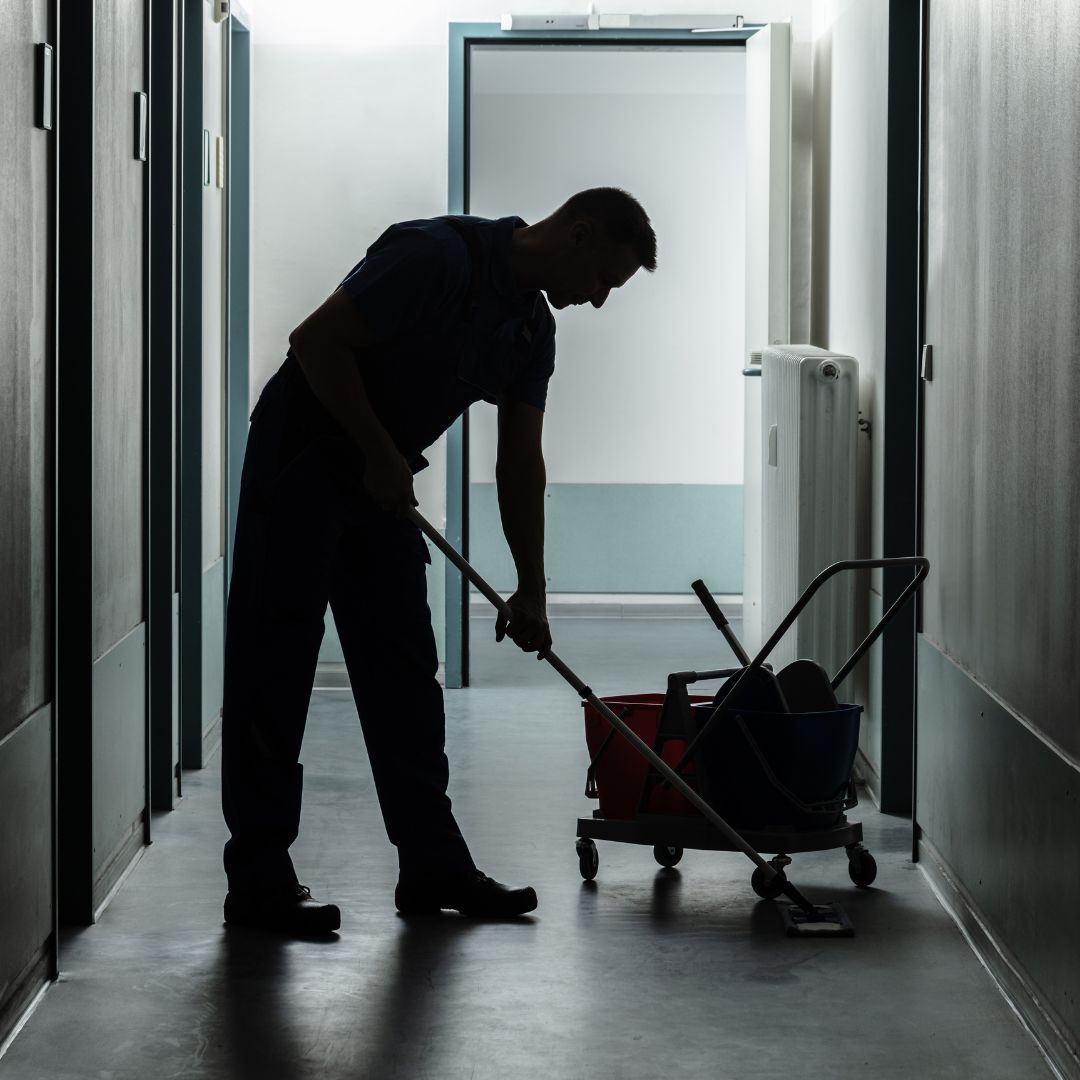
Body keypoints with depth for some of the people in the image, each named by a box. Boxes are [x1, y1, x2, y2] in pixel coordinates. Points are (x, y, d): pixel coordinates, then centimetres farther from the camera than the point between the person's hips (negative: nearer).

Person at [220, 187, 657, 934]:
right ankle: (259, 882, -2)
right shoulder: (438, 256, -21)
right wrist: (382, 455, -18)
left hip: (381, 480, 9)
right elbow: (317, 341, -24)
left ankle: (432, 866, 15)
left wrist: (531, 589, 2)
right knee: (272, 672, -5)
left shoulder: (532, 327, 6)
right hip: (301, 460, -9)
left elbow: (521, 461, 7)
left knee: (405, 671, 9)